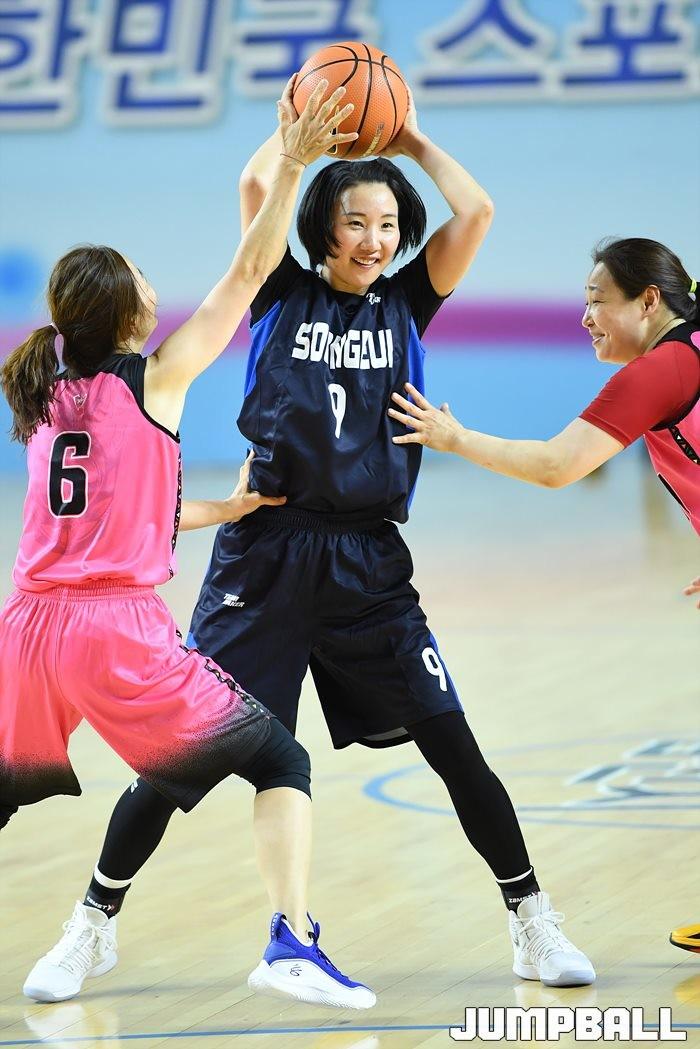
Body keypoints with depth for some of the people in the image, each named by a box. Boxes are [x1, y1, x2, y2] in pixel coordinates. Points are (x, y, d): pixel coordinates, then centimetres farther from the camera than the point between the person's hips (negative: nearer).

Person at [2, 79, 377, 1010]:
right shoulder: (152, 380, 0)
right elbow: (246, 277, 3)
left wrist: (226, 508, 31)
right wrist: (290, 166, 4)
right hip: (118, 628, -5)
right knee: (281, 762, 6)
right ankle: (292, 943, -10)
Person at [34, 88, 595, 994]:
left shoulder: (405, 305, 10)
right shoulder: (282, 295, 6)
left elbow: (475, 212, 0)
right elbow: (254, 185, -8)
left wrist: (412, 143, 10)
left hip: (368, 564, 2)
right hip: (265, 553, -1)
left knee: (452, 744, -1)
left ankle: (532, 924, 10)